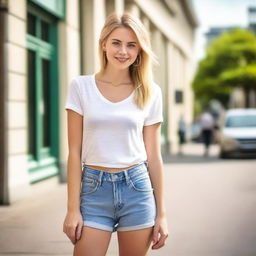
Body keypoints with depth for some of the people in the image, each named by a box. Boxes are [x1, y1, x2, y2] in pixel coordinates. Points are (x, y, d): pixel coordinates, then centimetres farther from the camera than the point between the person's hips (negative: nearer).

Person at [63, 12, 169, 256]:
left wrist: (161, 213, 5)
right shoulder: (81, 86, 0)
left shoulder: (150, 93, 4)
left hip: (137, 189, 1)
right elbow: (75, 152, 0)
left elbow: (153, 156, 6)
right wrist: (73, 208, -4)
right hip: (94, 189, -1)